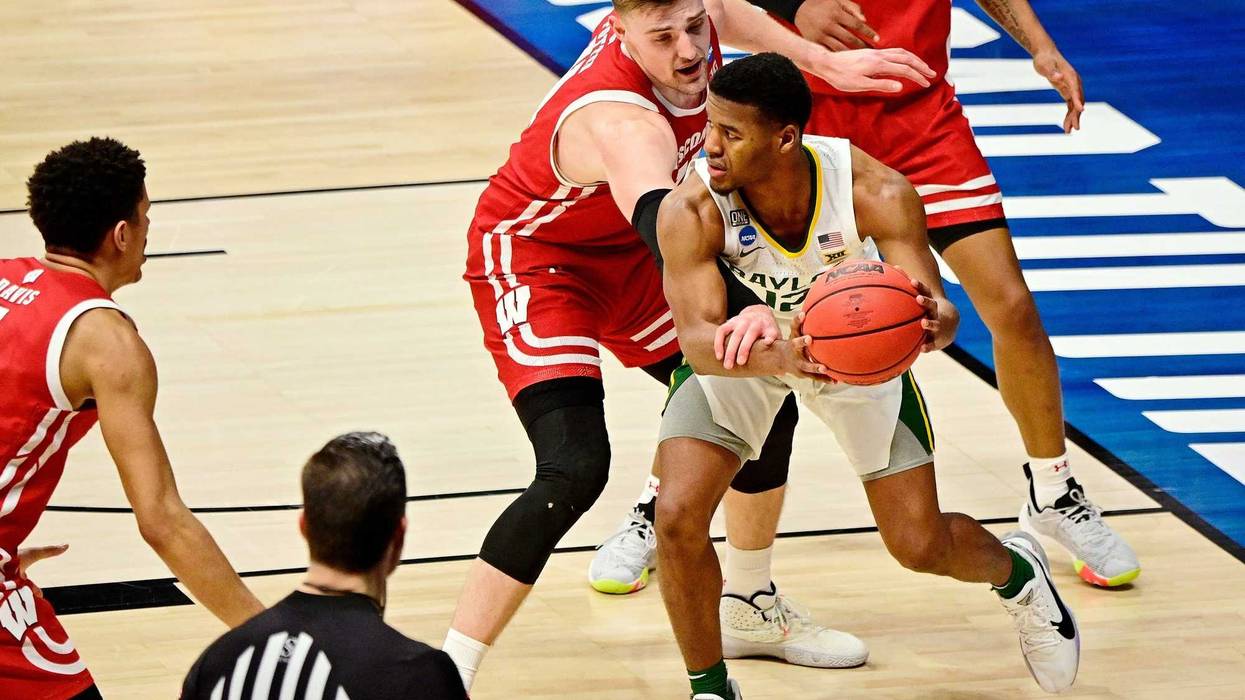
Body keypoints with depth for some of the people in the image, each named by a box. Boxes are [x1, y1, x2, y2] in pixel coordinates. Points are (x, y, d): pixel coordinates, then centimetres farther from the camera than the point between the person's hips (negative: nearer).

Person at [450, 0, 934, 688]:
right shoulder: (624, 122, -41)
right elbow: (666, 228, -59)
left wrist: (824, 61, 6)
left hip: (624, 256, 9)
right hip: (532, 261, -9)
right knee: (573, 468, -28)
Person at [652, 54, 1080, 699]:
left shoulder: (876, 193, -34)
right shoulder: (691, 212, -35)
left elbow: (940, 311, -36)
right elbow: (699, 340, -43)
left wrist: (932, 322, -62)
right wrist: (779, 356, -64)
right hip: (741, 350, 0)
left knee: (922, 547, 2)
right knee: (677, 514, -21)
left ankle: (1018, 571, 40)